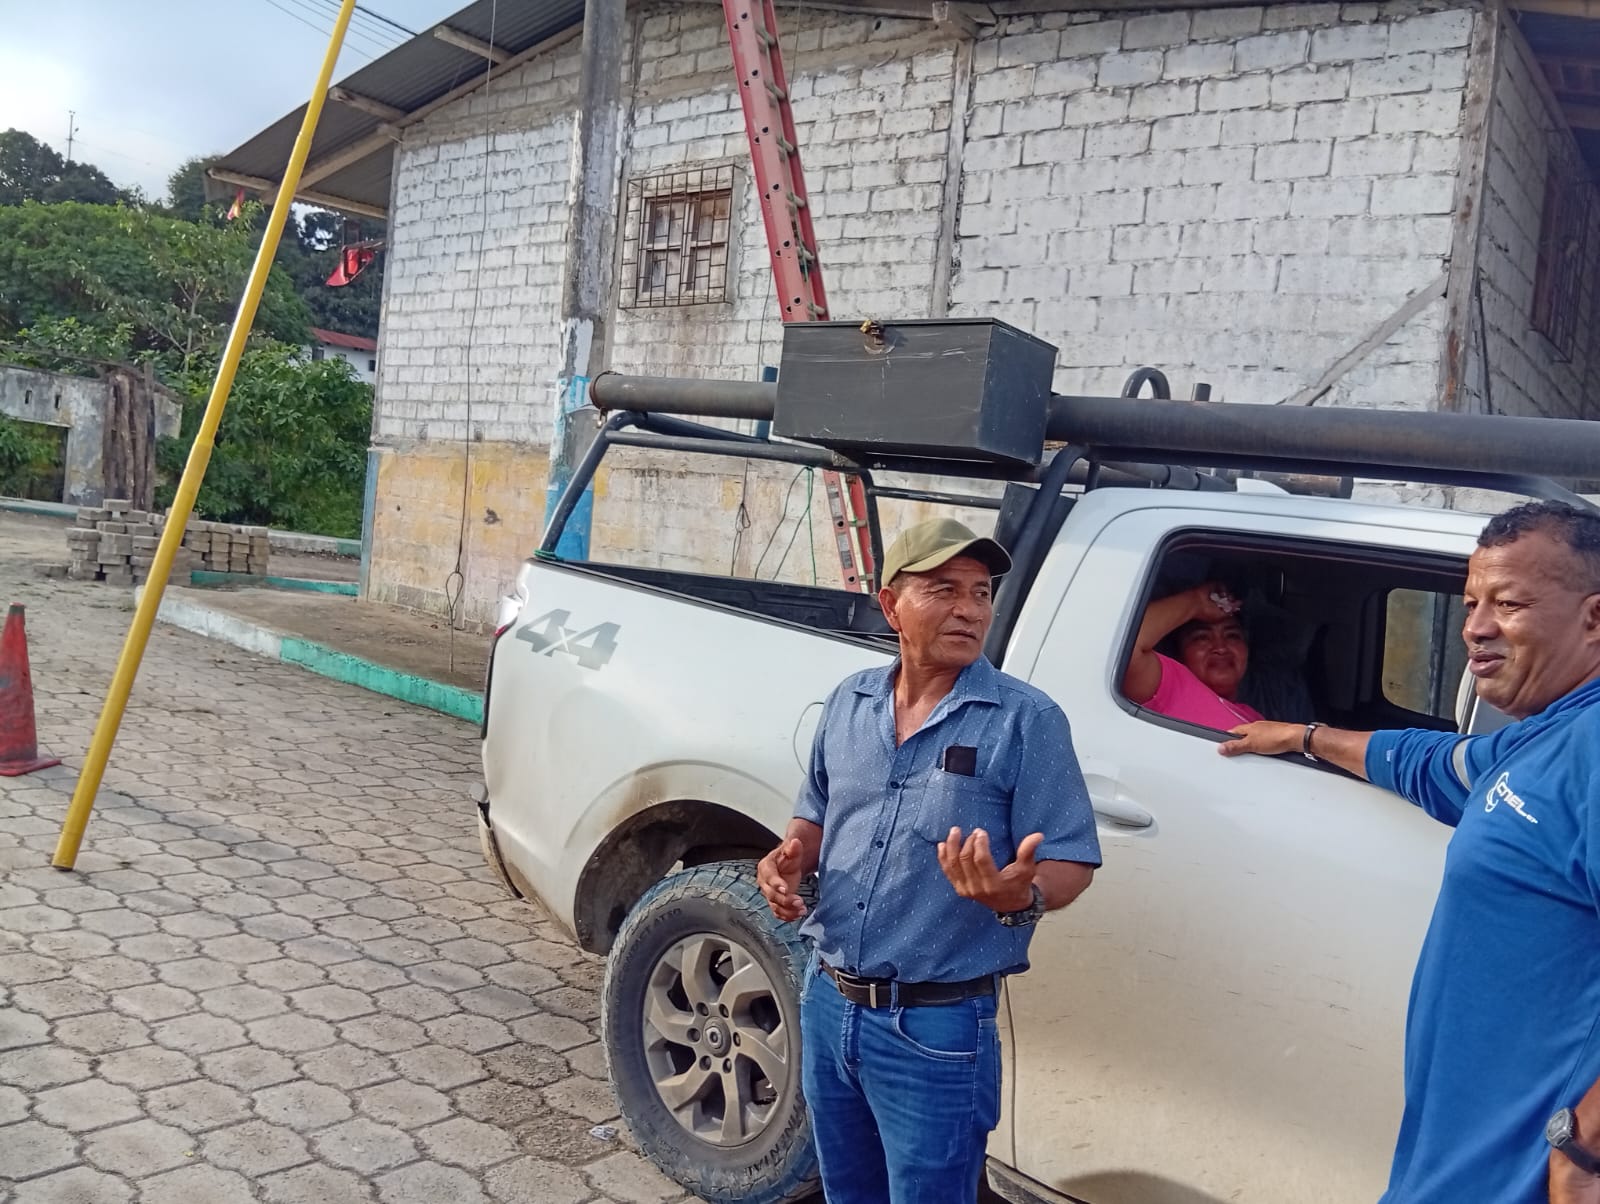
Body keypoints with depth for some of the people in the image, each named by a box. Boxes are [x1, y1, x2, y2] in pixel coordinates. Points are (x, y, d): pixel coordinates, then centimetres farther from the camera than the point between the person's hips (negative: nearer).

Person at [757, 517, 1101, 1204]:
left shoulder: (1026, 720, -12)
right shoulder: (848, 703, 3)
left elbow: (1071, 864, -11)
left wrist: (1021, 895, -32)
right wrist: (789, 862, -5)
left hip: (937, 1030, -5)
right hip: (827, 1005, 5)